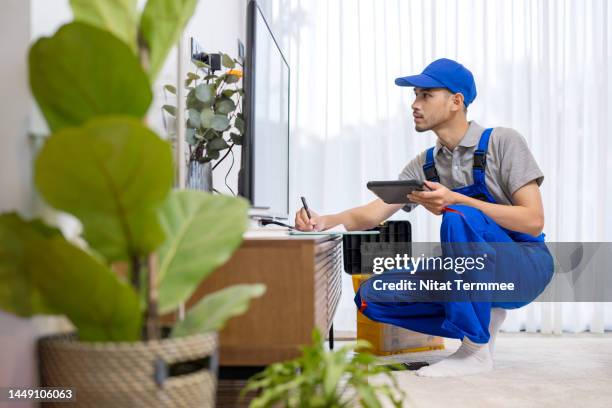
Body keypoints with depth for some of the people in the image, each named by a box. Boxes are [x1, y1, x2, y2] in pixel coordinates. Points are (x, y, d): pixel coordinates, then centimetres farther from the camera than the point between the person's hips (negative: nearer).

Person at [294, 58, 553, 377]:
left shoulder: (502, 142, -10)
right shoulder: (425, 165, 6)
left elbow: (533, 221, -18)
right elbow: (373, 214, 0)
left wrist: (456, 200, -27)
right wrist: (325, 221, -21)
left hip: (523, 267, -5)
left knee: (458, 217, -34)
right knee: (372, 296, -11)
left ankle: (476, 350, -23)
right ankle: (485, 317, 1)